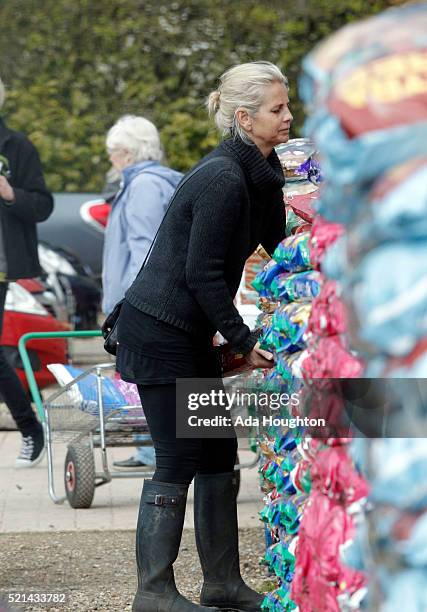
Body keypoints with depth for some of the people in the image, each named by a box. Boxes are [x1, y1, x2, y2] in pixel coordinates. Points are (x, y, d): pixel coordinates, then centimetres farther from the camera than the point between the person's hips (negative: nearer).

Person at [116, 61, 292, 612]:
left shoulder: (258, 173, 9)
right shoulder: (223, 179, -20)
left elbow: (280, 246, 15)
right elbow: (202, 273, -21)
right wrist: (243, 340, -16)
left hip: (190, 334, 10)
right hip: (158, 332, -10)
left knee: (218, 454, 11)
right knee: (179, 459, -6)